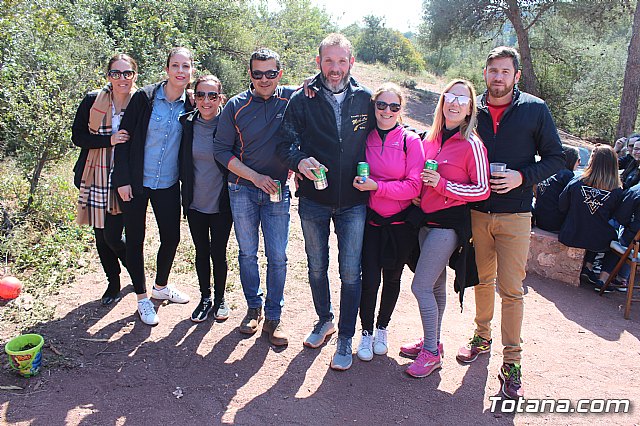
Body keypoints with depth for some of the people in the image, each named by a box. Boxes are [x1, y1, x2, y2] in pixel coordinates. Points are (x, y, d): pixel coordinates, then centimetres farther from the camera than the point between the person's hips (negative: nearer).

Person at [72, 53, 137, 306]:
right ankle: (113, 283, 31)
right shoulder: (93, 101, -3)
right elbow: (77, 136, -3)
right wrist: (109, 140, -18)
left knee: (113, 235, -8)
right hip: (96, 178, 3)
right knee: (101, 235, 11)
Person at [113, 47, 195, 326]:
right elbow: (124, 138, -9)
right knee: (135, 240, 5)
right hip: (137, 182, -3)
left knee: (171, 237, 9)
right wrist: (123, 179, -11)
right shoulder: (144, 98, -10)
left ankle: (161, 286, 35)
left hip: (168, 184, 3)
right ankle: (142, 297, 23)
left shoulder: (190, 105, 0)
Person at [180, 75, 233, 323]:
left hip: (221, 203, -3)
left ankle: (220, 298, 29)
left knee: (218, 253, 8)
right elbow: (182, 162, 8)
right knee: (201, 253, 14)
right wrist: (186, 191, 6)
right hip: (195, 202, 3)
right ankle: (205, 298, 32)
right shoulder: (187, 123, -3)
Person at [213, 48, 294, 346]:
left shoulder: (290, 98, -3)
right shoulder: (236, 106, -3)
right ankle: (253, 308, 29)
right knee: (247, 253, 11)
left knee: (277, 257, 2)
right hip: (243, 190, 1)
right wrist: (255, 177, -12)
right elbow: (221, 150, -2)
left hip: (278, 190, 0)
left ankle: (273, 317, 16)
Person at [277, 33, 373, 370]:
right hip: (313, 201, 1)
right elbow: (286, 143, -3)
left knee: (351, 273, 2)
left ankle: (345, 339, 20)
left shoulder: (365, 99, 2)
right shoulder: (302, 99, -2)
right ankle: (324, 321, 39)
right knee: (317, 267, 15)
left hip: (353, 203, 0)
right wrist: (300, 160, -25)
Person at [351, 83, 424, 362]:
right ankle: (366, 332, 19)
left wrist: (376, 186, -20)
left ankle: (382, 328, 34)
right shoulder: (365, 138, 0)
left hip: (400, 223, 0)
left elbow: (414, 187, -12)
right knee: (369, 278, -3)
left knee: (392, 278, 13)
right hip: (370, 220, 1)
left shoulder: (411, 141, -6)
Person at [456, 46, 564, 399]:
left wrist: (522, 177, -15)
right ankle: (482, 337, 34)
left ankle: (512, 362, 8)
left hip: (514, 214, -3)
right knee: (483, 279, 15)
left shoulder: (535, 109, -1)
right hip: (477, 211, 3)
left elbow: (555, 158, 1)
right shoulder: (473, 109, 5)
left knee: (511, 288, -3)